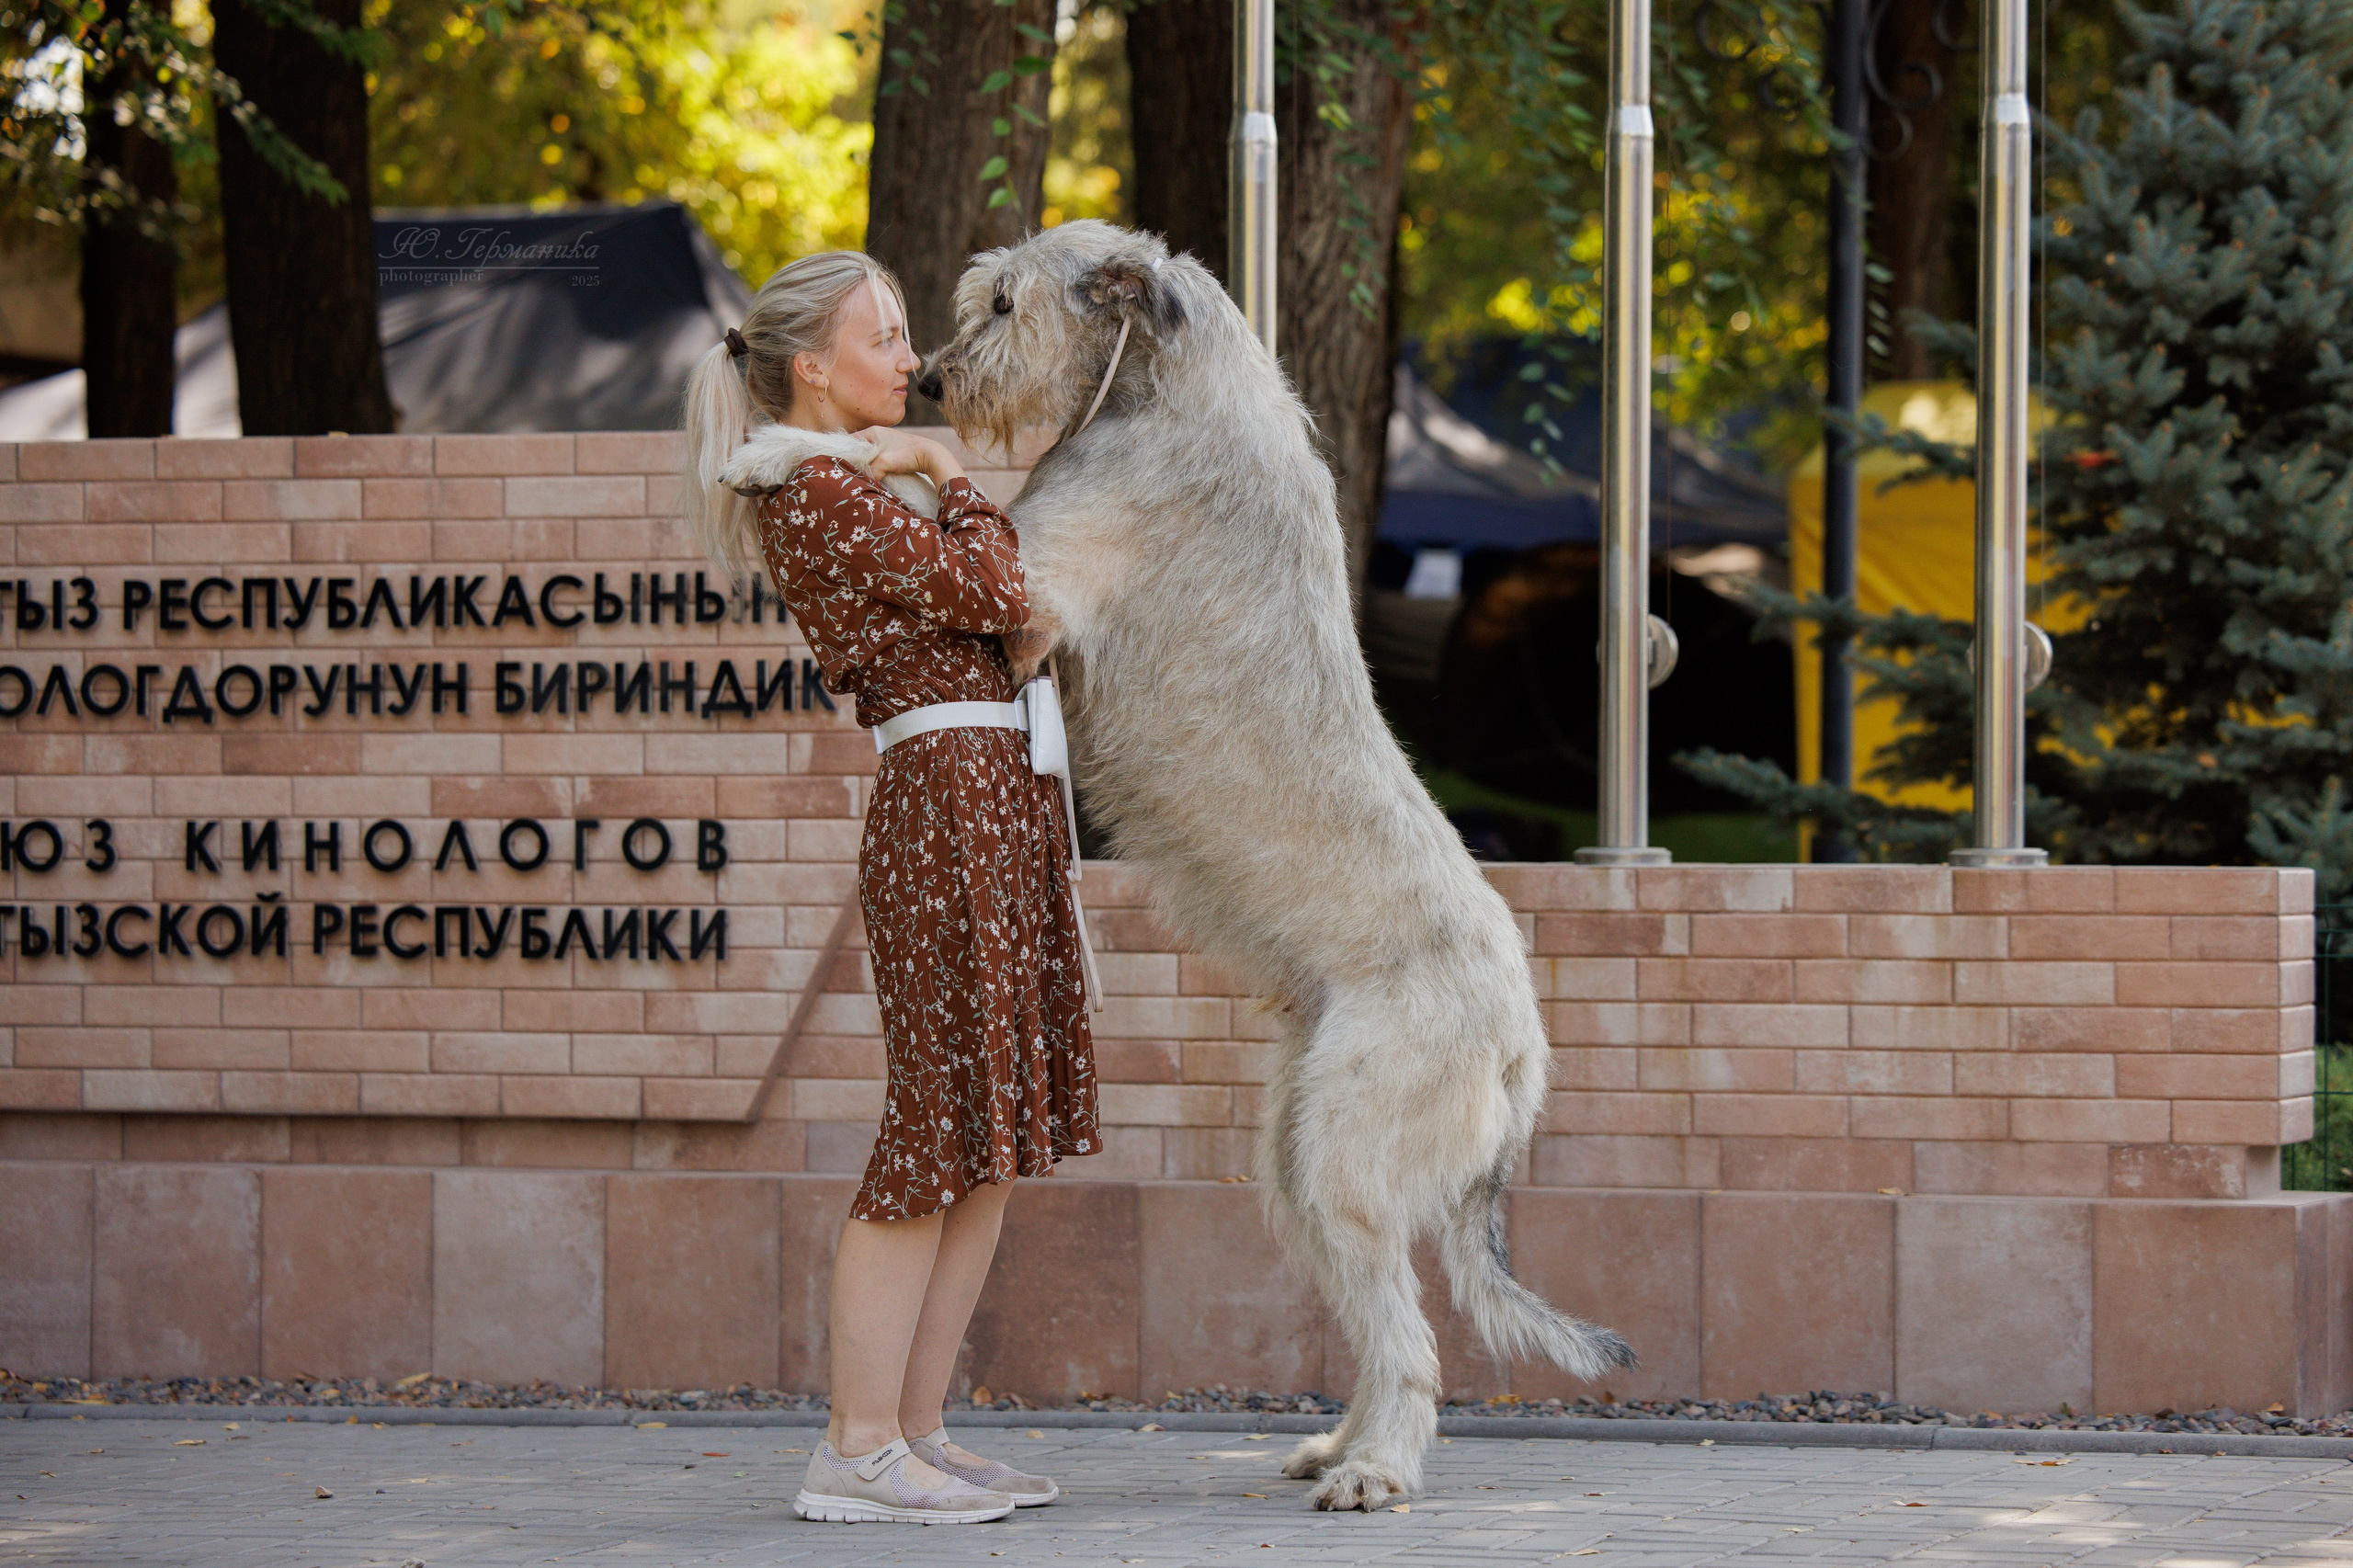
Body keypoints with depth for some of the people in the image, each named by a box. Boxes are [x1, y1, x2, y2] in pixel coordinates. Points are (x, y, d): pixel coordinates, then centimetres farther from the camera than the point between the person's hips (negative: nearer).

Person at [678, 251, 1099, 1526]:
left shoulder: (850, 484, 20)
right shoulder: (819, 494, -11)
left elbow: (978, 607, 23)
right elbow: (995, 593, -14)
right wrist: (948, 477, 0)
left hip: (1000, 803, 10)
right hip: (950, 798, -10)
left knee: (993, 1144, 9)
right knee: (941, 1131, -10)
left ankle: (916, 1432, 13)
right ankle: (856, 1451, -7)